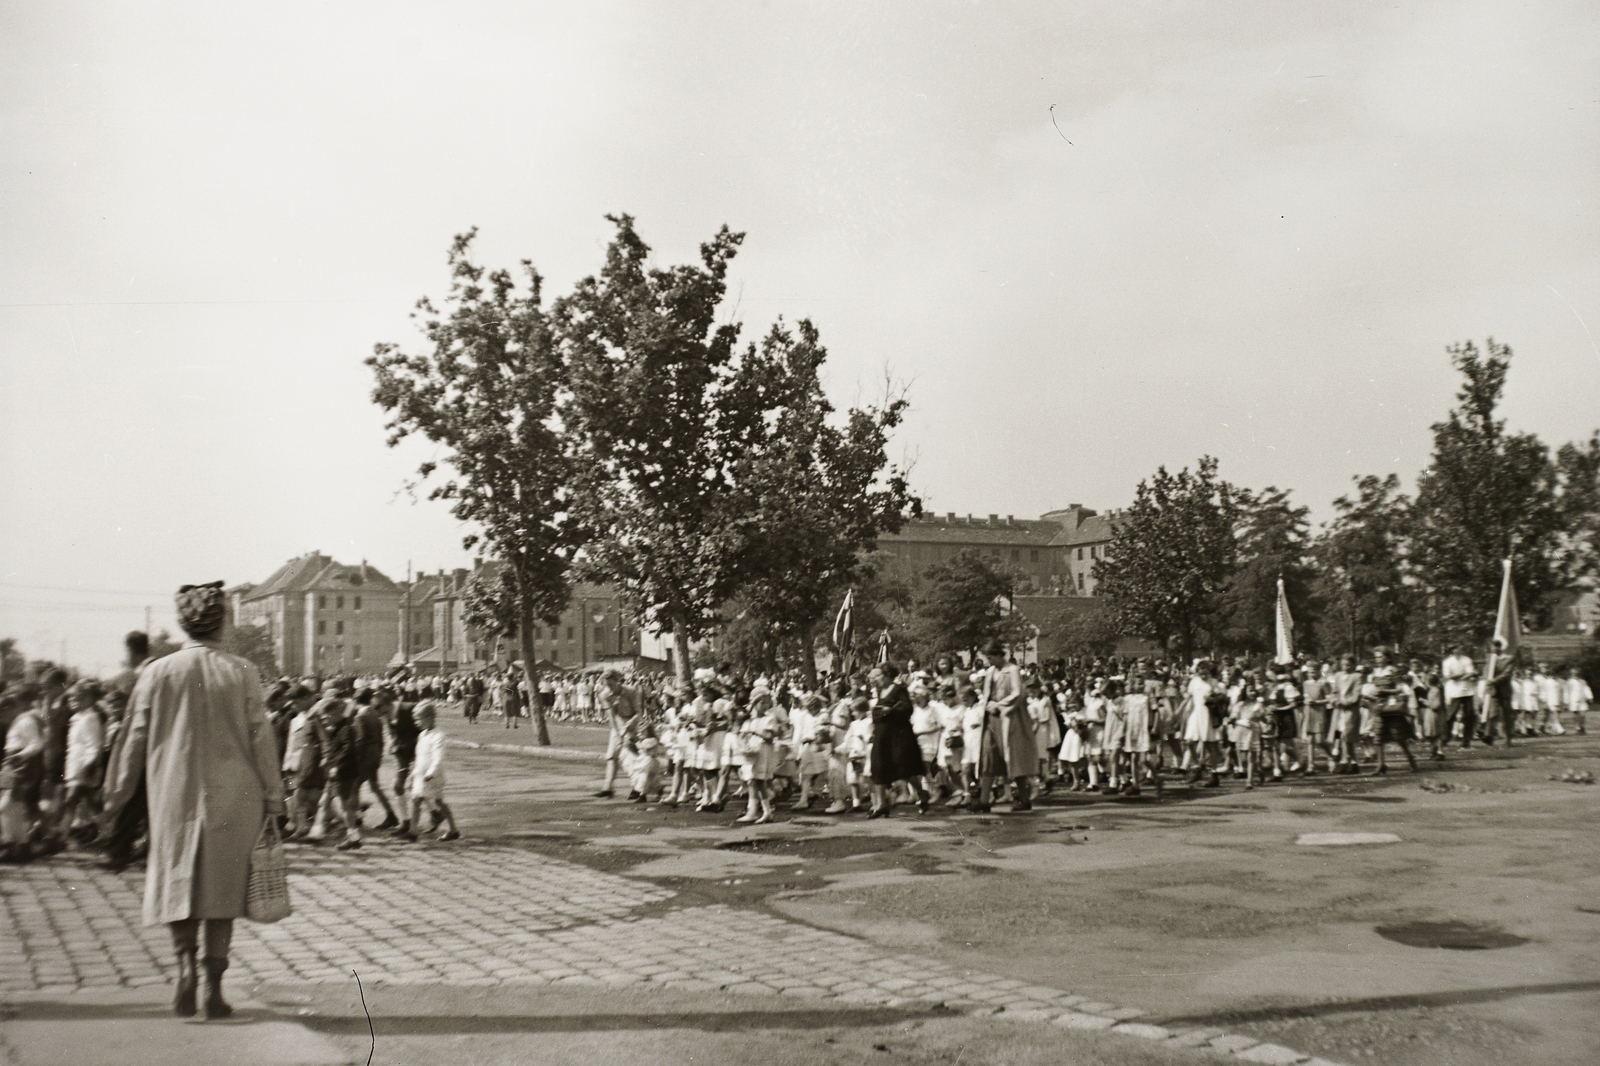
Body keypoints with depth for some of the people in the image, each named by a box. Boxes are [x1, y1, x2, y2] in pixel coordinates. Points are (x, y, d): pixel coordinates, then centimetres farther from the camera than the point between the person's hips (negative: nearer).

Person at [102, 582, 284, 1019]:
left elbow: (136, 738, 3)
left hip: (175, 797, 1)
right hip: (232, 798, 0)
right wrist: (272, 796, 5)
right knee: (222, 889, 9)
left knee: (178, 885, 14)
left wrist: (118, 794, 16)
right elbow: (261, 738, -3)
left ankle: (186, 970, -2)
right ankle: (214, 988, 9)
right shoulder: (241, 672, -6)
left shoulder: (158, 672, -4)